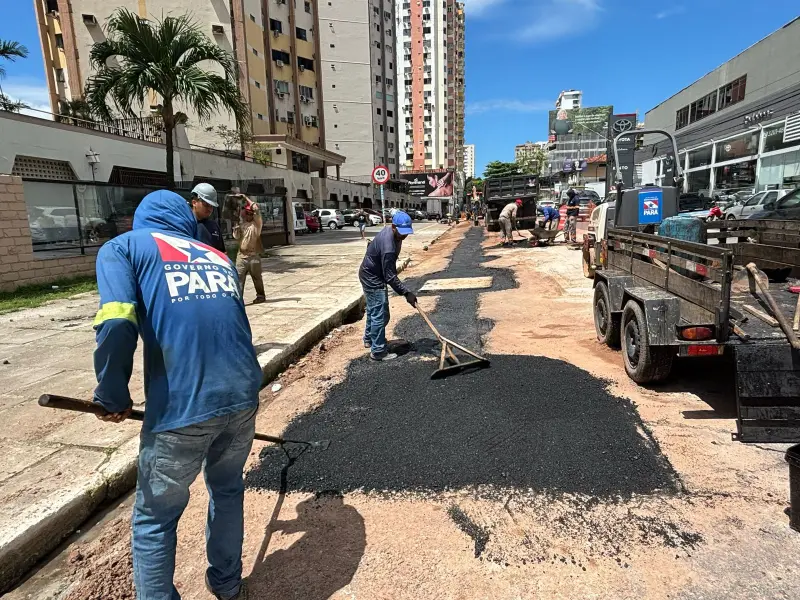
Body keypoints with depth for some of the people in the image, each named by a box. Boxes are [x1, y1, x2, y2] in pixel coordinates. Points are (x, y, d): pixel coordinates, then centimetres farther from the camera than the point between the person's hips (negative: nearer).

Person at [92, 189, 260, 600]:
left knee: (154, 519, 19)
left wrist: (112, 396, 3)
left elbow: (116, 325, -10)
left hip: (180, 409, -5)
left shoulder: (123, 247, 8)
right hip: (243, 397, 5)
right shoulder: (218, 257, 21)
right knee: (227, 490, 28)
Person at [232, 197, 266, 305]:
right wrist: (236, 230, -7)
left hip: (254, 255, -4)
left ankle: (260, 296, 22)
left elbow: (256, 209, -13)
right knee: (239, 277, -3)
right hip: (241, 255, 4)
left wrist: (246, 198, -6)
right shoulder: (241, 223, 14)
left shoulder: (257, 223, 0)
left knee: (257, 277, 7)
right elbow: (236, 237, 13)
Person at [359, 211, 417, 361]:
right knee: (380, 315, -7)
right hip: (373, 279, -10)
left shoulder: (390, 231, -4)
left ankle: (369, 339, 40)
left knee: (373, 310, 23)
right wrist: (406, 293, -27)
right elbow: (390, 276, -30)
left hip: (371, 275, 10)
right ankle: (378, 351, 1)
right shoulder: (388, 247, -34)